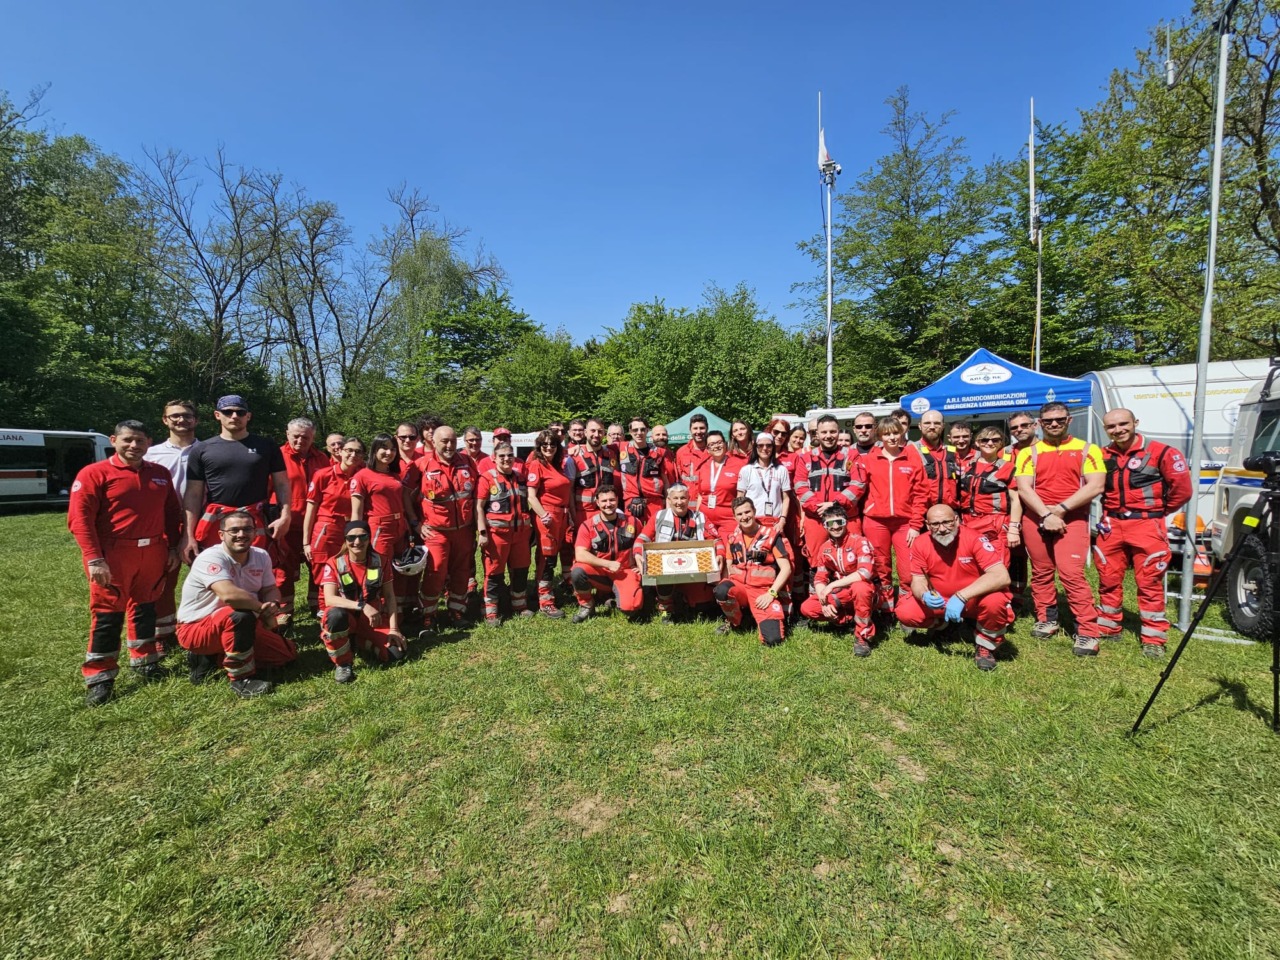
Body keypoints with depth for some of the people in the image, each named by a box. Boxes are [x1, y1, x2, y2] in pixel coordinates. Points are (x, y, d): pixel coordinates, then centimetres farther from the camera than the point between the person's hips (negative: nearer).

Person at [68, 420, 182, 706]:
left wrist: (173, 547, 8)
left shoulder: (160, 473, 9)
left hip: (153, 553, 5)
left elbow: (172, 511, 13)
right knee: (108, 614, 1)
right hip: (113, 555, -4)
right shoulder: (93, 474, -6)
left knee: (145, 607, 15)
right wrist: (93, 558, -18)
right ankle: (99, 678, 11)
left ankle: (144, 662, 29)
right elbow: (79, 518, -11)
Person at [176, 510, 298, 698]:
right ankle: (241, 680, -21)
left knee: (288, 653, 5)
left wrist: (273, 605, -21)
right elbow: (229, 595, -41)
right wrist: (263, 608, -27)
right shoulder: (211, 558, -26)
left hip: (235, 626, 7)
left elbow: (271, 589, 3)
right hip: (196, 628, -7)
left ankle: (213, 658, 11)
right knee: (241, 616, -38)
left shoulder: (261, 556, -5)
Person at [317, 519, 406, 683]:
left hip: (372, 619, 2)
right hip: (345, 617, -2)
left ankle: (361, 642, 12)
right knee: (335, 615, -40)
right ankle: (343, 663, -15)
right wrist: (362, 606, -38)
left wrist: (393, 629, -11)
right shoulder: (334, 564, -12)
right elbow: (329, 599, -24)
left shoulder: (380, 561, -4)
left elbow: (389, 596, -2)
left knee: (397, 653, -19)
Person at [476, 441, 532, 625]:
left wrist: (529, 525, 16)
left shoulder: (520, 475, 9)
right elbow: (479, 506, -11)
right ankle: (490, 612, 13)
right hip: (497, 532, -6)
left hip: (520, 531, 6)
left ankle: (520, 606, 29)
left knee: (521, 569, 14)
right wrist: (482, 532, -17)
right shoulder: (487, 477, -8)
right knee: (494, 572, 2)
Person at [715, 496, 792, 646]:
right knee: (722, 590, -35)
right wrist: (726, 586, -4)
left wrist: (771, 593, -13)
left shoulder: (772, 535, -3)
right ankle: (734, 621, 0)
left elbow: (786, 568, -4)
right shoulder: (732, 537, 8)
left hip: (763, 590, -2)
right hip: (738, 586, 3)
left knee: (773, 639, -22)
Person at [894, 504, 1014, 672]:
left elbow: (1001, 576, -33)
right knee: (905, 612, -18)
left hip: (974, 600, -3)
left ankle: (985, 646, -6)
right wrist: (925, 595, -35)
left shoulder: (974, 539, -24)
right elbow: (917, 581, -9)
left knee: (995, 600, -36)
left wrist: (961, 596, -40)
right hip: (940, 601, 3)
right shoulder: (920, 544, -13)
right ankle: (944, 623, 15)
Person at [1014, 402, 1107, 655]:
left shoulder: (1087, 450, 5)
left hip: (1072, 520, -2)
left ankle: (1088, 633, -4)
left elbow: (1096, 486, -6)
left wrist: (1061, 509, -13)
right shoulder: (1029, 453, 8)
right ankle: (1046, 620, 23)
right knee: (1041, 573, 9)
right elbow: (1023, 488, -2)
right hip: (1035, 520, 2)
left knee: (1072, 573, -12)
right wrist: (1045, 514, -13)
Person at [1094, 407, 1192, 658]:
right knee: (1109, 580, 11)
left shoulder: (1160, 452, -7)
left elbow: (1182, 489, -3)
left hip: (1147, 526, -4)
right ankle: (1106, 627, 24)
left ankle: (1153, 638, 12)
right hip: (1111, 526, 4)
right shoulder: (1103, 455, 6)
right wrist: (1108, 514, 11)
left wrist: (1157, 511, 6)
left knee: (1150, 584, 2)